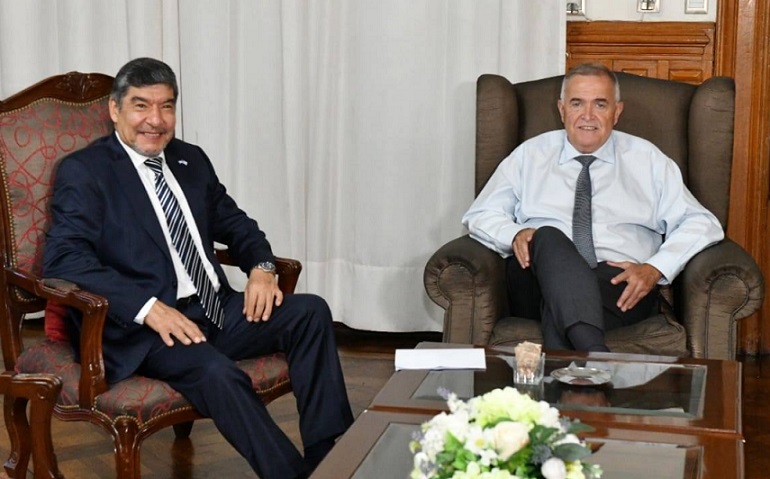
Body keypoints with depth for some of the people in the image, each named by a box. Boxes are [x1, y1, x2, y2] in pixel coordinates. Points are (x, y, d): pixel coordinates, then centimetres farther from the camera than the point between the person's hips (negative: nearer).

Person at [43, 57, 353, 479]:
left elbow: (234, 223, 25)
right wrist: (148, 307, -26)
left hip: (216, 309, 7)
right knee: (217, 372, -34)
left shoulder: (191, 160, 17)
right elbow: (63, 258, -15)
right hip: (140, 329, -7)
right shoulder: (83, 171, -3)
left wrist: (261, 266, 0)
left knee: (310, 311, -13)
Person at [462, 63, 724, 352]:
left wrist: (655, 269, -7)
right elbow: (479, 217, 18)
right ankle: (596, 355, -57)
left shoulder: (647, 160, 19)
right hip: (540, 281, 1)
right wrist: (515, 234, -7)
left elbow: (702, 224, 12)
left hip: (621, 285, -1)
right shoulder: (529, 156, 21)